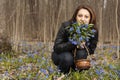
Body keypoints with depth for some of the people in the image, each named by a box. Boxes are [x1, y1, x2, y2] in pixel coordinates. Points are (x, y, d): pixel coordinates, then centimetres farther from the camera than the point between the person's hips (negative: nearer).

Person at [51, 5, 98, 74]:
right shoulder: (66, 26, -26)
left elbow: (91, 50, -8)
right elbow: (57, 47, -28)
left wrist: (83, 46, -32)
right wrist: (74, 43, -43)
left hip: (77, 57, 3)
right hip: (61, 54, -2)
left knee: (81, 53, -31)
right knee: (67, 58, -35)